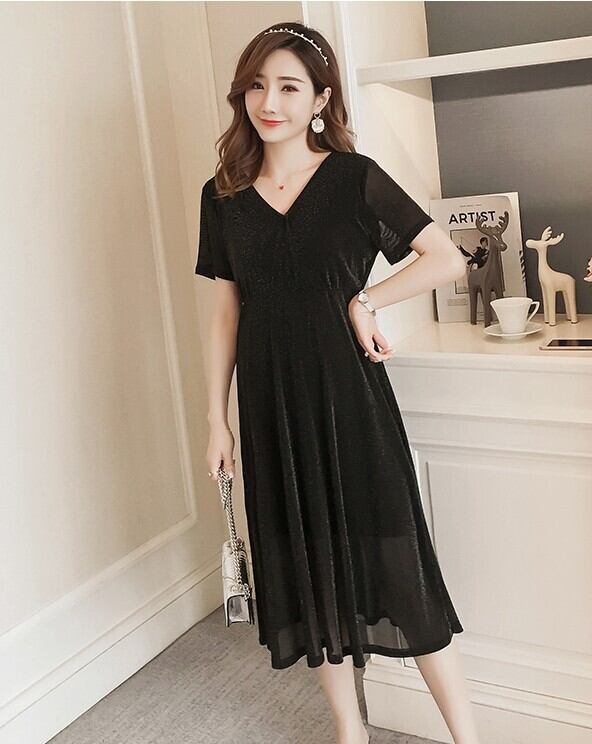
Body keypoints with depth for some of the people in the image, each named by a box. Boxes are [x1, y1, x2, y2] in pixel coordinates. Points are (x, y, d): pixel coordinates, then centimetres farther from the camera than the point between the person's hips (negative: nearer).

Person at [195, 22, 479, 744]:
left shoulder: (355, 178, -4)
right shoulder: (223, 196, 5)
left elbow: (448, 258, -3)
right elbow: (226, 310, 8)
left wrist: (362, 301, -10)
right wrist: (217, 418, 6)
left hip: (347, 394, -3)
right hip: (270, 403, 4)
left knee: (390, 558, 0)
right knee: (307, 562, 12)